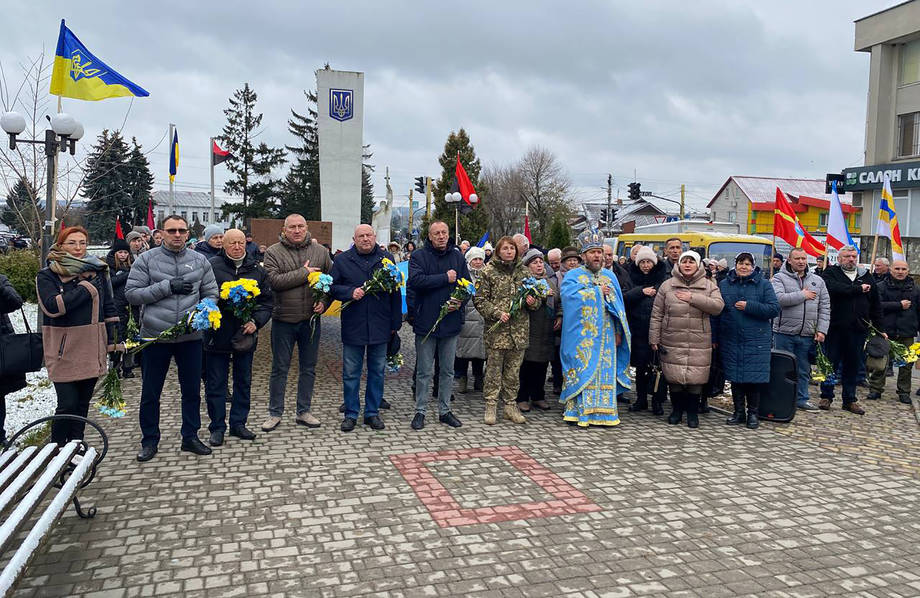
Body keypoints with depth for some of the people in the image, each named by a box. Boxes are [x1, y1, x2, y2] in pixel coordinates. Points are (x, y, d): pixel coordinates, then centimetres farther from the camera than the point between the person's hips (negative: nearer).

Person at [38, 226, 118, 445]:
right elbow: (52, 306, -20)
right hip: (64, 351, -4)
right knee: (67, 405, -5)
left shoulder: (98, 271, 9)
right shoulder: (47, 276, -3)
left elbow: (109, 308, 12)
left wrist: (112, 341, 7)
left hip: (92, 349, 4)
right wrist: (86, 288, -18)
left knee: (83, 403, 12)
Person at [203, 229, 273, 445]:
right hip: (218, 335, -3)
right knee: (216, 383, 6)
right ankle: (217, 427, 18)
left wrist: (256, 321, -7)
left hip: (246, 336, 4)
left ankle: (238, 423, 27)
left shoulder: (256, 269, 6)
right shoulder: (212, 267, -6)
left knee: (243, 381, 13)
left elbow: (267, 301, 7)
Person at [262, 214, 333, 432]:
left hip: (311, 320, 3)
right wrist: (304, 273, -17)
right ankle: (275, 413, 20)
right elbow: (273, 281, -18)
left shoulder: (321, 252, 5)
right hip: (283, 320, -3)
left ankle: (303, 412, 24)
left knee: (308, 368, 11)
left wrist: (324, 302, -8)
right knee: (279, 369, 7)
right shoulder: (273, 253, -3)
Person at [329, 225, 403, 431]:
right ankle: (351, 414, 18)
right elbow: (332, 287, 3)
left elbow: (396, 293, 8)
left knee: (377, 371, 10)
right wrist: (350, 292, -16)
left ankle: (373, 412, 22)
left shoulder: (387, 259, 6)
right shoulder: (342, 260, 3)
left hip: (380, 327, 1)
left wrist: (395, 323, 6)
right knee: (351, 373, 5)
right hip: (352, 327, -1)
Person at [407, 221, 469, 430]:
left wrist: (460, 302, -11)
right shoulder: (419, 256, -3)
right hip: (426, 322, -3)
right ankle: (420, 411, 17)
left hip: (451, 323, 4)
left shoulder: (458, 257, 8)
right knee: (424, 371, 4)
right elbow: (416, 280, -19)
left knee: (448, 371, 13)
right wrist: (446, 278, -16)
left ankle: (445, 410, 25)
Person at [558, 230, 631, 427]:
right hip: (582, 336, -4)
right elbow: (570, 296, -19)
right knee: (581, 372, -5)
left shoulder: (610, 276, 15)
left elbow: (618, 305, 15)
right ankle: (577, 411, 1)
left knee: (605, 372, 4)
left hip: (606, 335, 4)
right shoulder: (573, 275, 1)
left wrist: (618, 332, 7)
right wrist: (597, 291, -11)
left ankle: (602, 412, 10)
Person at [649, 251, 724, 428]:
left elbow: (718, 306, -10)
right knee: (674, 378, 5)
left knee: (696, 379, 2)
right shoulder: (667, 285, 5)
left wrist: (693, 298, -15)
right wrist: (654, 339, 1)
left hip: (699, 344, 0)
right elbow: (657, 314, 5)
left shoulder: (708, 286, 7)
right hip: (672, 342, 0)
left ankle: (692, 412, 18)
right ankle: (676, 410, 23)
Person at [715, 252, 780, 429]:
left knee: (754, 377, -1)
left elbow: (774, 309, -6)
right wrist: (715, 338, 4)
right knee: (735, 377, 7)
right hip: (730, 340, 2)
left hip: (756, 341, -2)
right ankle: (739, 412, 20)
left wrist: (749, 306, -15)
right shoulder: (724, 285, 8)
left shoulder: (764, 284, 2)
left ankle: (753, 414, 13)